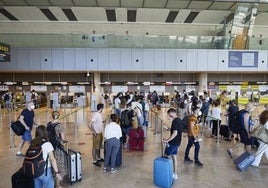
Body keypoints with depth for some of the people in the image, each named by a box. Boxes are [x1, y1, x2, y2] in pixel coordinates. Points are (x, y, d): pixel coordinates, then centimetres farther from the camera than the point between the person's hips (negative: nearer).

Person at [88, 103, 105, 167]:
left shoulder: (99, 114, 4)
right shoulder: (95, 115, -25)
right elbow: (89, 125, -30)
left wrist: (103, 122, 12)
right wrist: (94, 132, -22)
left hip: (100, 133, 9)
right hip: (97, 134, -9)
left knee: (99, 146, 21)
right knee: (95, 147, 4)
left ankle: (99, 158, 36)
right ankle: (95, 161, 16)